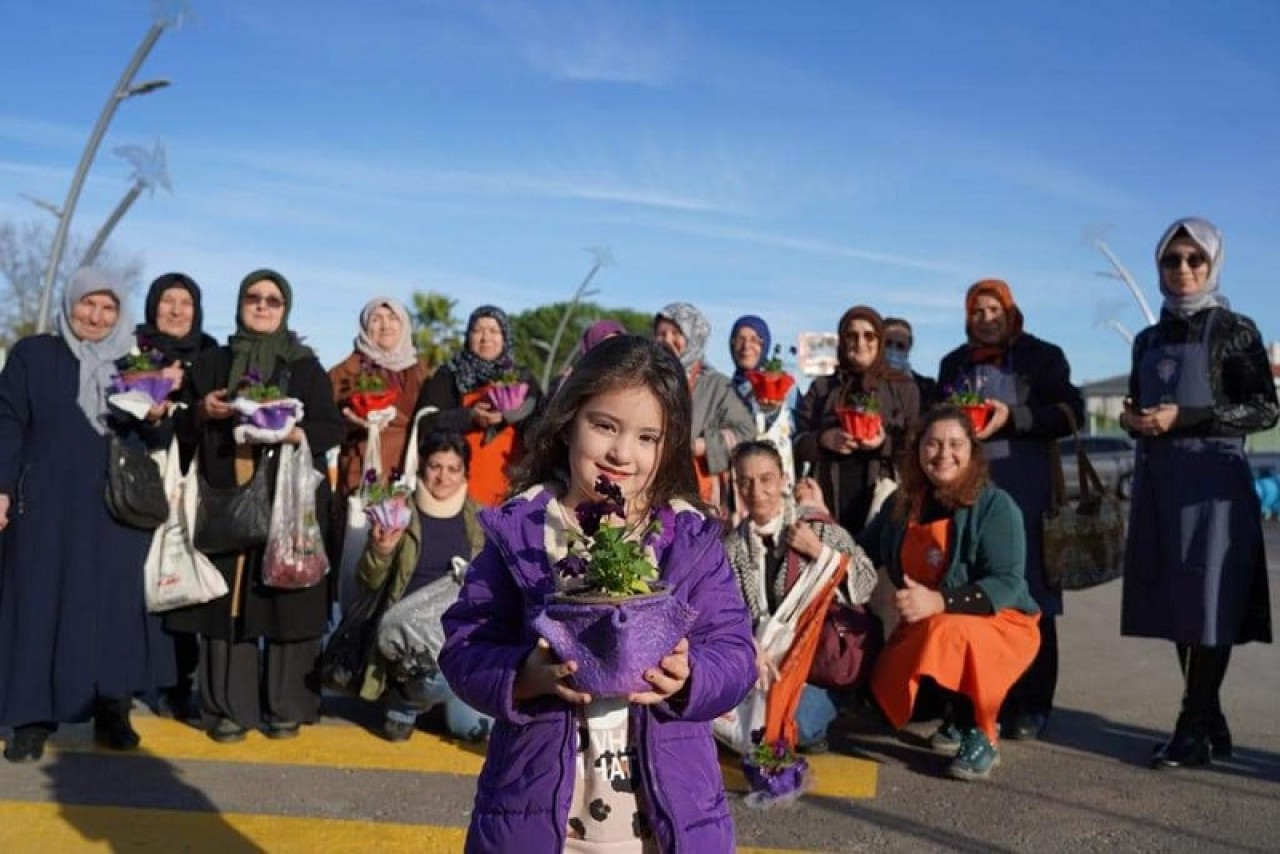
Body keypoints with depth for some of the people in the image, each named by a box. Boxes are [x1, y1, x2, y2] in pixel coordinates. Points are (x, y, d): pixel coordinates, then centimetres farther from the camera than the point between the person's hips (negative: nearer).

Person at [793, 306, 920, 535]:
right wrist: (823, 439, -11)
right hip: (829, 500, 1)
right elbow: (797, 443, 9)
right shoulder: (821, 387, 14)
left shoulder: (903, 388, 11)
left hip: (881, 501, -1)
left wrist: (886, 443, -13)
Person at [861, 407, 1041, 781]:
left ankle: (980, 735, -12)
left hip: (997, 622, -5)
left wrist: (939, 602, -34)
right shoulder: (902, 504, 3)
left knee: (947, 632, -37)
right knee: (885, 691, -18)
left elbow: (1007, 583, -22)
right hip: (922, 628, 5)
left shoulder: (995, 505, -13)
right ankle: (956, 714, 15)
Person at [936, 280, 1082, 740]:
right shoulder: (954, 363, 20)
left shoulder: (1042, 356, 6)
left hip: (1024, 488, -4)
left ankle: (1031, 706, 2)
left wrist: (1012, 417, -14)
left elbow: (1070, 412, -2)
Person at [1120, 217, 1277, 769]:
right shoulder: (1149, 340, 15)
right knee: (1175, 600, 6)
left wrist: (1185, 418, -16)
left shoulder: (1234, 330, -1)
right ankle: (1207, 721, 16)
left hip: (1211, 480, -5)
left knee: (1208, 599, -5)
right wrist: (1131, 419, -2)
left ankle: (1196, 727, 2)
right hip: (1157, 481, 6)